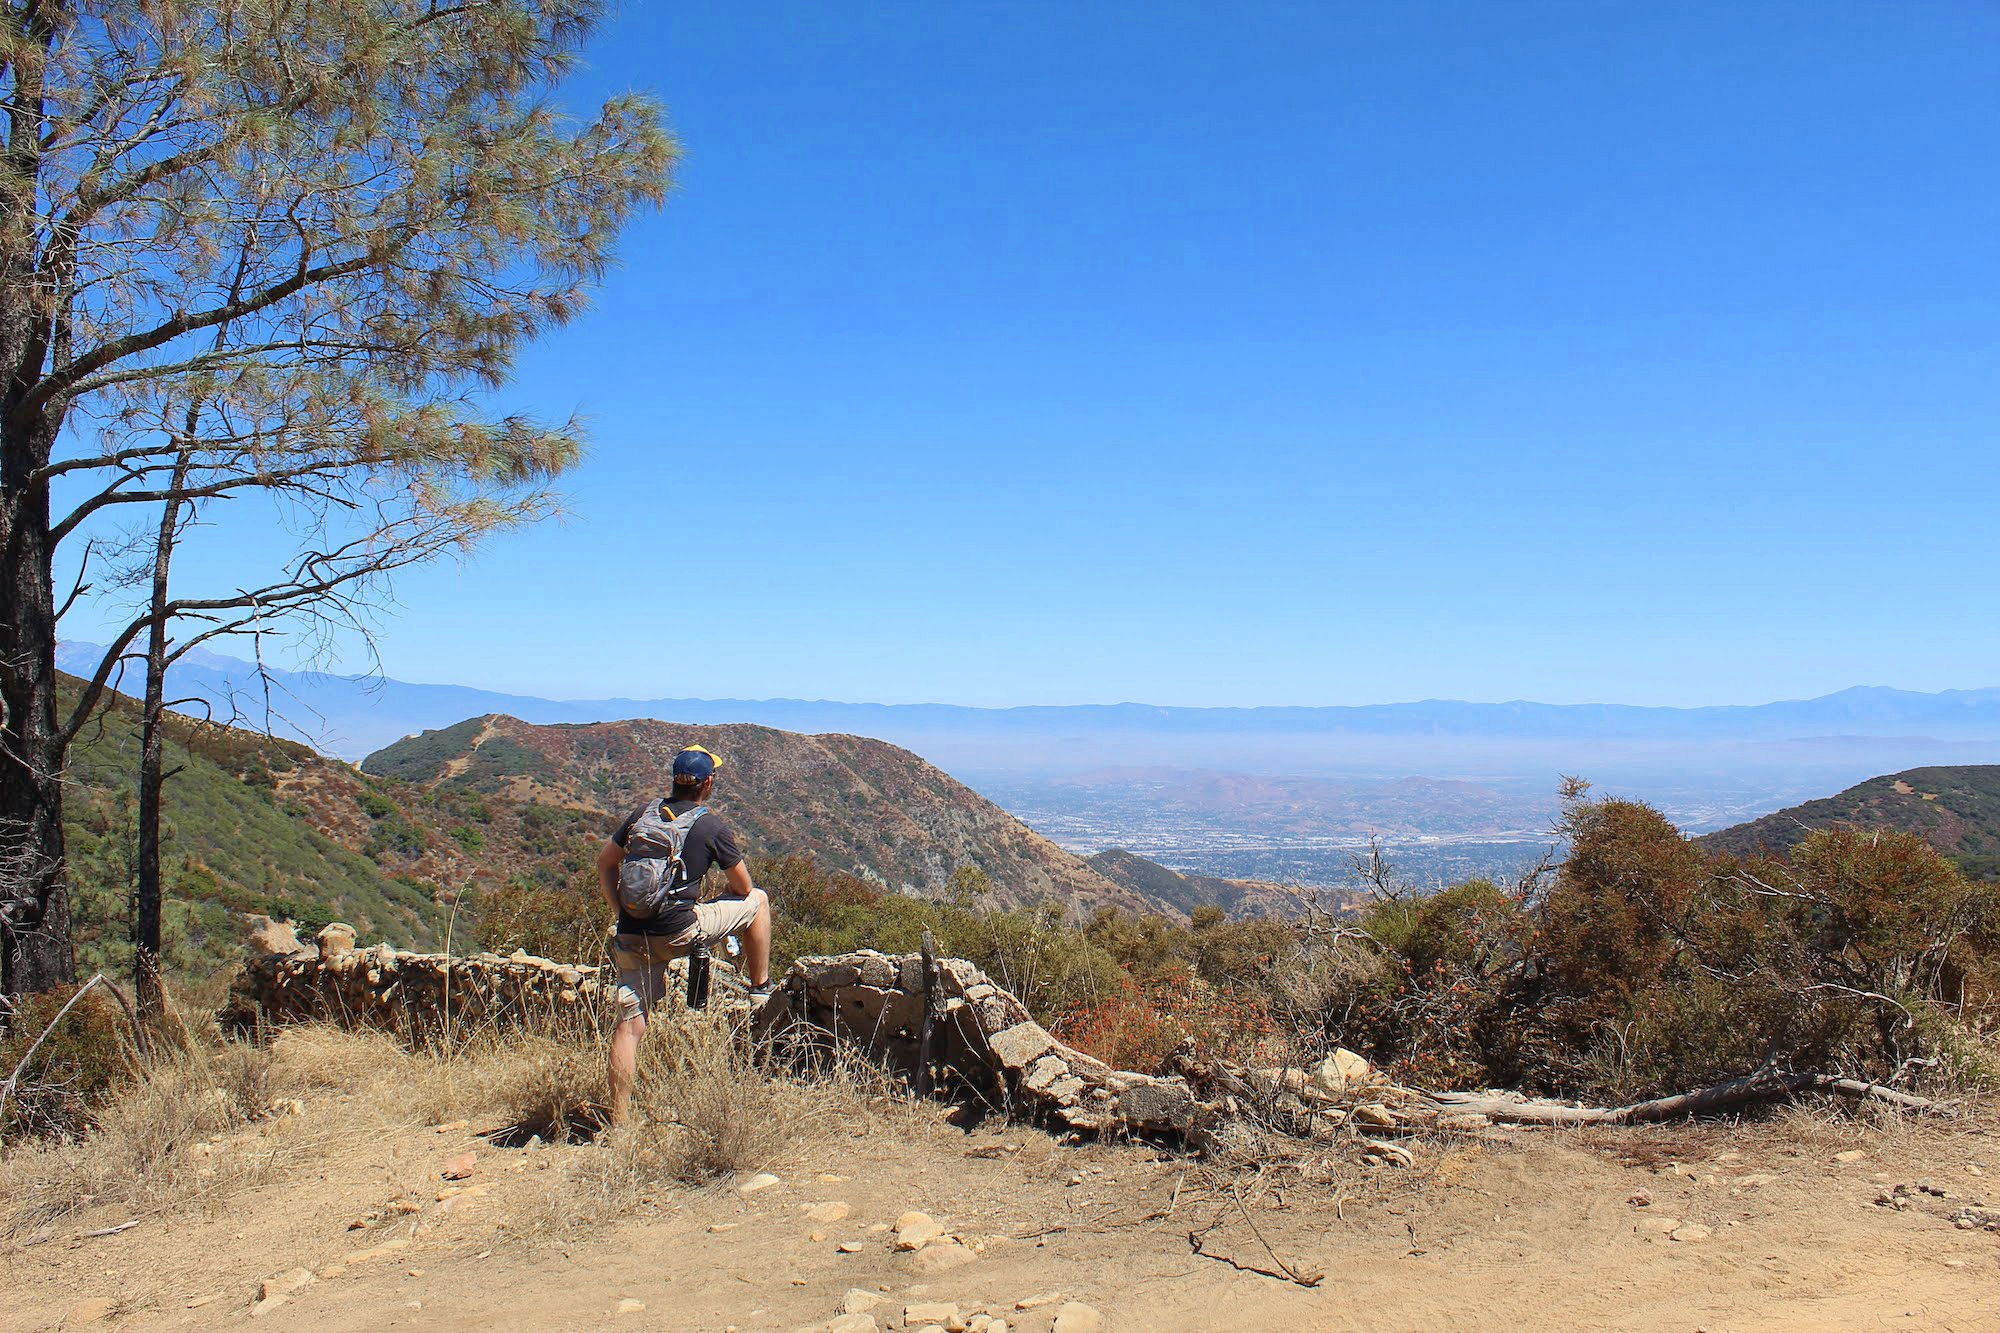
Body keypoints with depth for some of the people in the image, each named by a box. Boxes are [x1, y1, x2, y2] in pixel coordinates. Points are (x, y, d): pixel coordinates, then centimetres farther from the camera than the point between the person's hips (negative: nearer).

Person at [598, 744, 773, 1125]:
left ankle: (619, 1120, 10)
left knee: (630, 1024, 11)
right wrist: (716, 900, 27)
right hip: (678, 933, -4)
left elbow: (605, 864, 16)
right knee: (757, 900, 14)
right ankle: (760, 989, 23)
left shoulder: (643, 813, 9)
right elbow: (743, 886, 6)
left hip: (632, 936, 5)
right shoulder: (712, 826, -4)